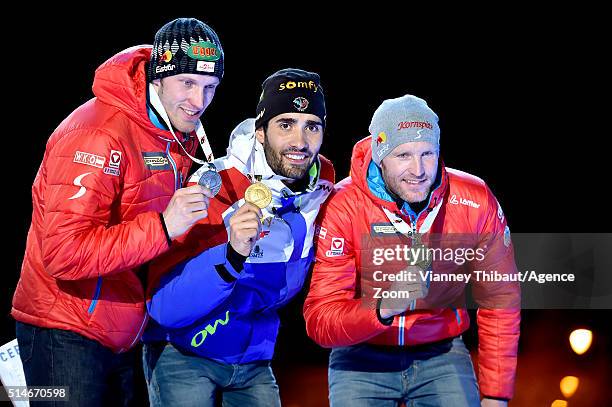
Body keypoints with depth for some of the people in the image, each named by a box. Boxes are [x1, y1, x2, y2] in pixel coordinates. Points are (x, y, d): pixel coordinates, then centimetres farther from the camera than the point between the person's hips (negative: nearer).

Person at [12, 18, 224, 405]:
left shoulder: (185, 133, 5)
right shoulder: (99, 136, -23)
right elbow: (63, 253, -29)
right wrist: (163, 227, -33)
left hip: (123, 339, 8)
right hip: (65, 333, -8)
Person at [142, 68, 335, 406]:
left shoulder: (322, 187, -6)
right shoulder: (216, 192, -24)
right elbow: (165, 308, -32)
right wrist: (232, 256, -44)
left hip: (254, 363, 5)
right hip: (183, 353, -5)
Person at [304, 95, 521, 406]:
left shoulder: (475, 202, -12)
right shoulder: (342, 207, -19)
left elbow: (499, 300, 0)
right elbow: (320, 322, -23)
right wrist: (384, 306, -42)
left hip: (442, 355, 1)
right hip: (363, 359, -1)